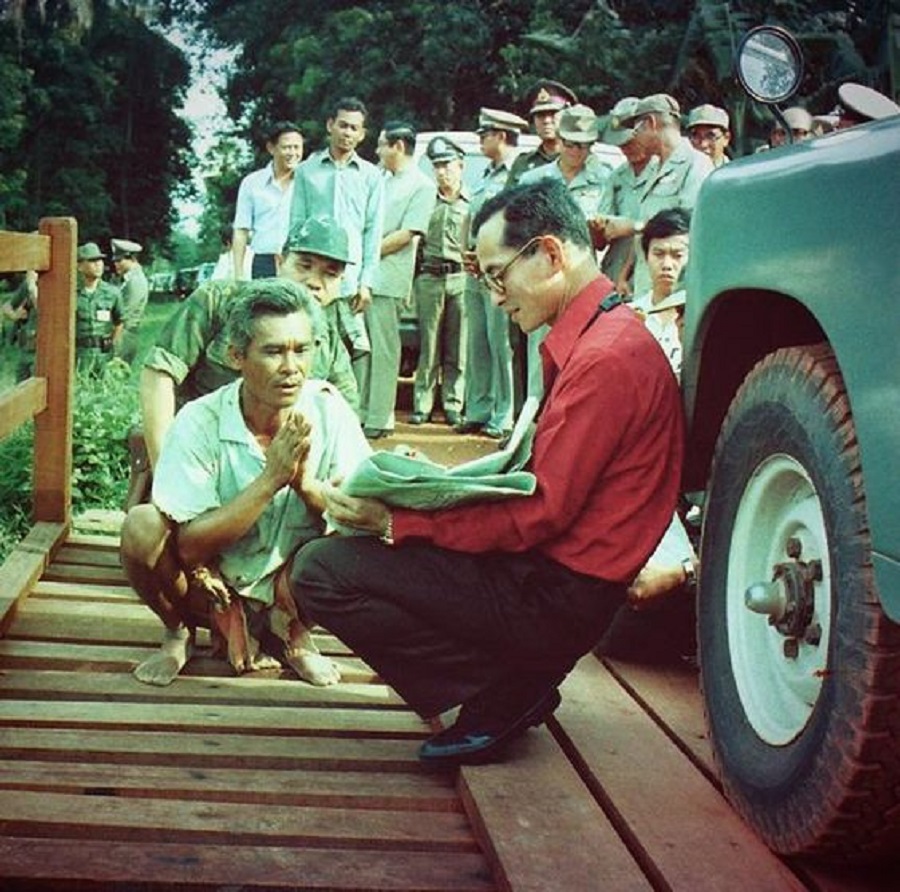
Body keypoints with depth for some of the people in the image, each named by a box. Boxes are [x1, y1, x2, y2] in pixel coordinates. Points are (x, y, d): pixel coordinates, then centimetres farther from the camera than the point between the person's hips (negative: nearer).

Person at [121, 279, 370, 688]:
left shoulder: (329, 412, -13)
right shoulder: (198, 423, -19)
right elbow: (189, 546, -24)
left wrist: (307, 483, -33)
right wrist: (270, 480, -31)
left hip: (285, 589, 2)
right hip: (211, 590, -1)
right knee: (141, 526, -28)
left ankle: (292, 634, 6)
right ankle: (179, 631, 5)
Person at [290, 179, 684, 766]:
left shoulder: (605, 358, -20)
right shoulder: (599, 337, 13)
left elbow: (541, 513, -21)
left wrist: (396, 523, -18)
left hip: (555, 596, -11)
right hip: (549, 573, 11)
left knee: (320, 572, -14)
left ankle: (504, 693, -5)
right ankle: (515, 681, 10)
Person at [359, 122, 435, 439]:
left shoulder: (421, 185, -3)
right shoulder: (382, 181, 20)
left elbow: (406, 235, -10)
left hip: (387, 279, -7)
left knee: (383, 349, -5)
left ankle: (379, 419, -2)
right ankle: (360, 412, 14)